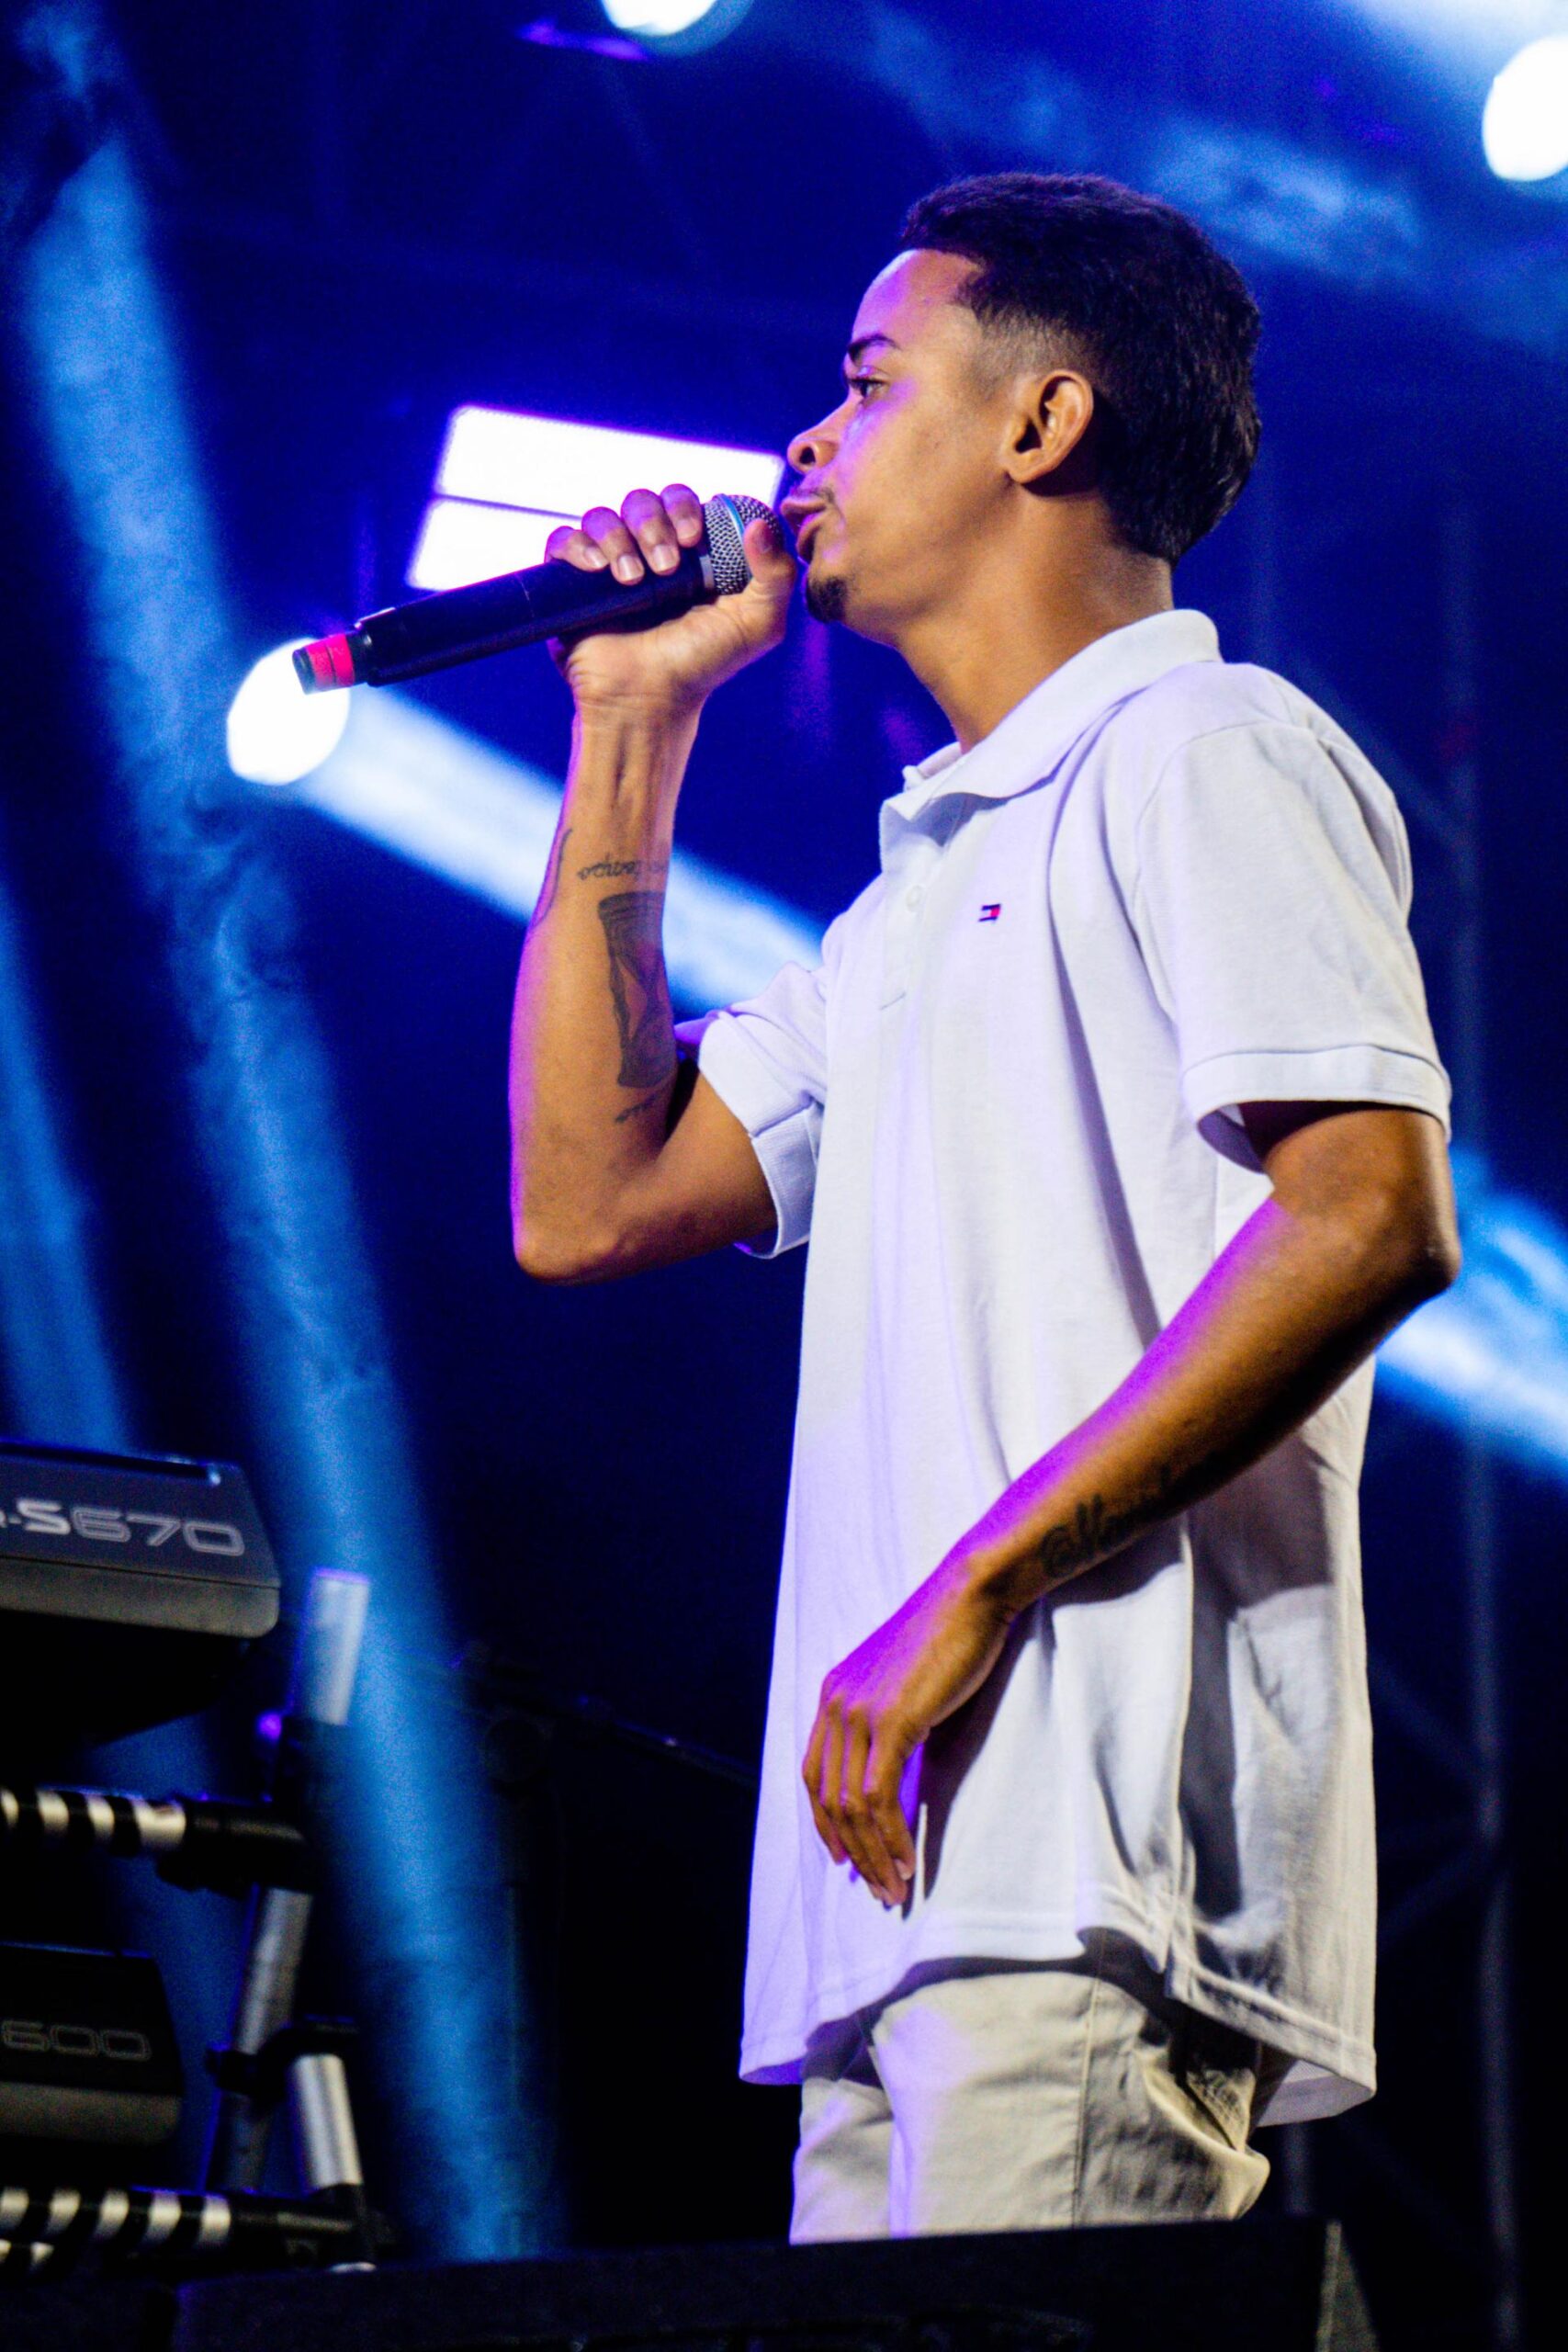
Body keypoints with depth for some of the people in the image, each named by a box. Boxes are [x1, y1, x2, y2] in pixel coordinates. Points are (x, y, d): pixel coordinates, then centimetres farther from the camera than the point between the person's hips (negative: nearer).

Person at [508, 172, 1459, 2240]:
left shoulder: (1201, 752, 0)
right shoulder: (932, 880, 28)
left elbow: (1371, 1221, -14)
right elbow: (591, 1199, 23)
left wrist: (979, 1589, -17)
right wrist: (630, 731, 23)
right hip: (910, 1867, 9)